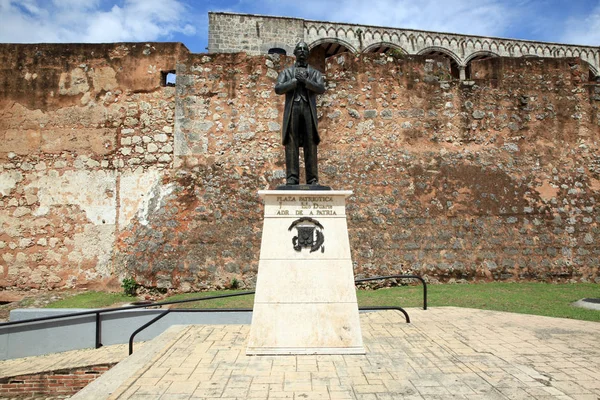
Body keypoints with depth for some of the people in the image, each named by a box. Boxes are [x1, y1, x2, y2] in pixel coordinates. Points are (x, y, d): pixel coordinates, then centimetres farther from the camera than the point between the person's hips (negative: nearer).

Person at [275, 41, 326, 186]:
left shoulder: (315, 73, 19)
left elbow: (321, 88, 0)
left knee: (310, 143, -5)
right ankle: (292, 177, -9)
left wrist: (305, 80, -10)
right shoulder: (286, 72, 18)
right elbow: (278, 89, 2)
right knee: (291, 143, -8)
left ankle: (312, 178, -7)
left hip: (308, 109, 1)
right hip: (292, 108, 0)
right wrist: (295, 80, -4)